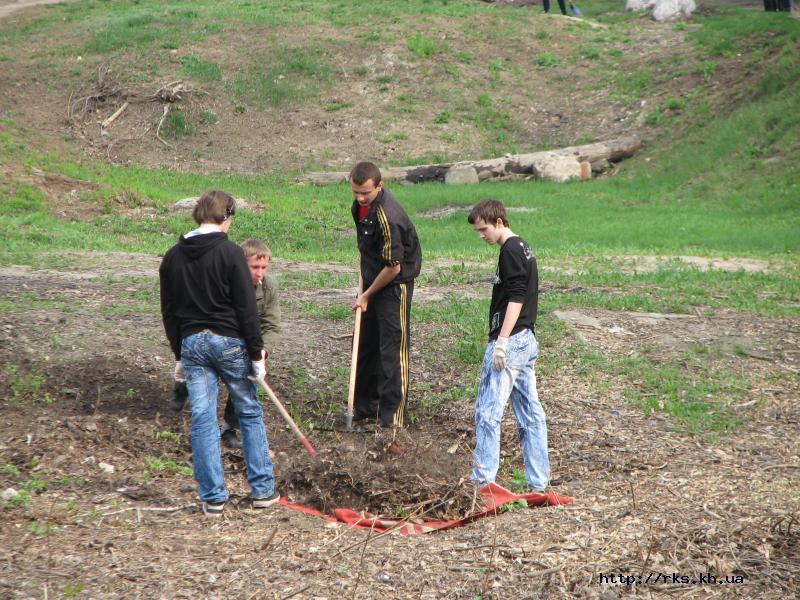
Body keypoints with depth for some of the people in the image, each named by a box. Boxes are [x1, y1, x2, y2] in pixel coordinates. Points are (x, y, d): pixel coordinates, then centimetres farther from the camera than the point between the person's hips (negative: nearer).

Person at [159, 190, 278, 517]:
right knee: (250, 415, 10)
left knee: (202, 420, 5)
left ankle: (213, 497, 6)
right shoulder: (230, 253, -10)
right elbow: (246, 309, -12)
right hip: (229, 342, -4)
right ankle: (263, 490, 13)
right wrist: (256, 354, -6)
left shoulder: (173, 257, 6)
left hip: (191, 343, 4)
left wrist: (179, 355, 19)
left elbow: (169, 312, 12)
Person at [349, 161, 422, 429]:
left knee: (392, 349, -6)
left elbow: (393, 267, -24)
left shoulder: (387, 217, -30)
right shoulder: (361, 204, -2)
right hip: (373, 282, 9)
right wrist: (364, 286, 15)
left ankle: (392, 416, -1)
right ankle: (365, 406, 28)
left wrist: (367, 295, -13)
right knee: (365, 345, 16)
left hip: (394, 286, -9)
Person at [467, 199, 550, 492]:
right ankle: (538, 482, 13)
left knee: (488, 410, -8)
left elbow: (515, 298, -20)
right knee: (530, 411, 10)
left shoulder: (510, 250, -12)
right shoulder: (523, 248, 18)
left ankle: (482, 479, -8)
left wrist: (501, 341, -23)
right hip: (527, 340, 10)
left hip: (510, 340, -10)